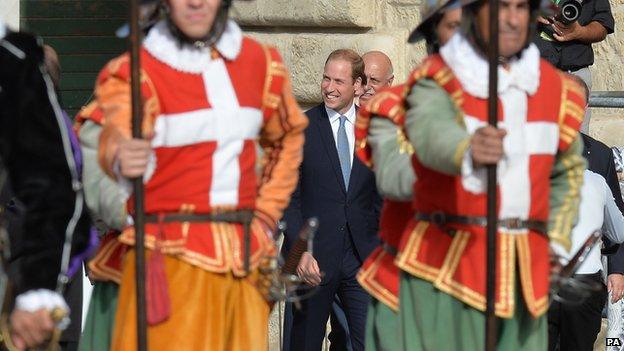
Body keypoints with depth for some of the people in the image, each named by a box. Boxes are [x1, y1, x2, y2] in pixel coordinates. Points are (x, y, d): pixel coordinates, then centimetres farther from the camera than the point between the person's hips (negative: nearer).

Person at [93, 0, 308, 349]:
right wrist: (121, 160, -47)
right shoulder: (135, 72, -5)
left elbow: (287, 138, 25)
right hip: (171, 255, -4)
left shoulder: (261, 62, 10)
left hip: (245, 254, 5)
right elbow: (118, 134, -24)